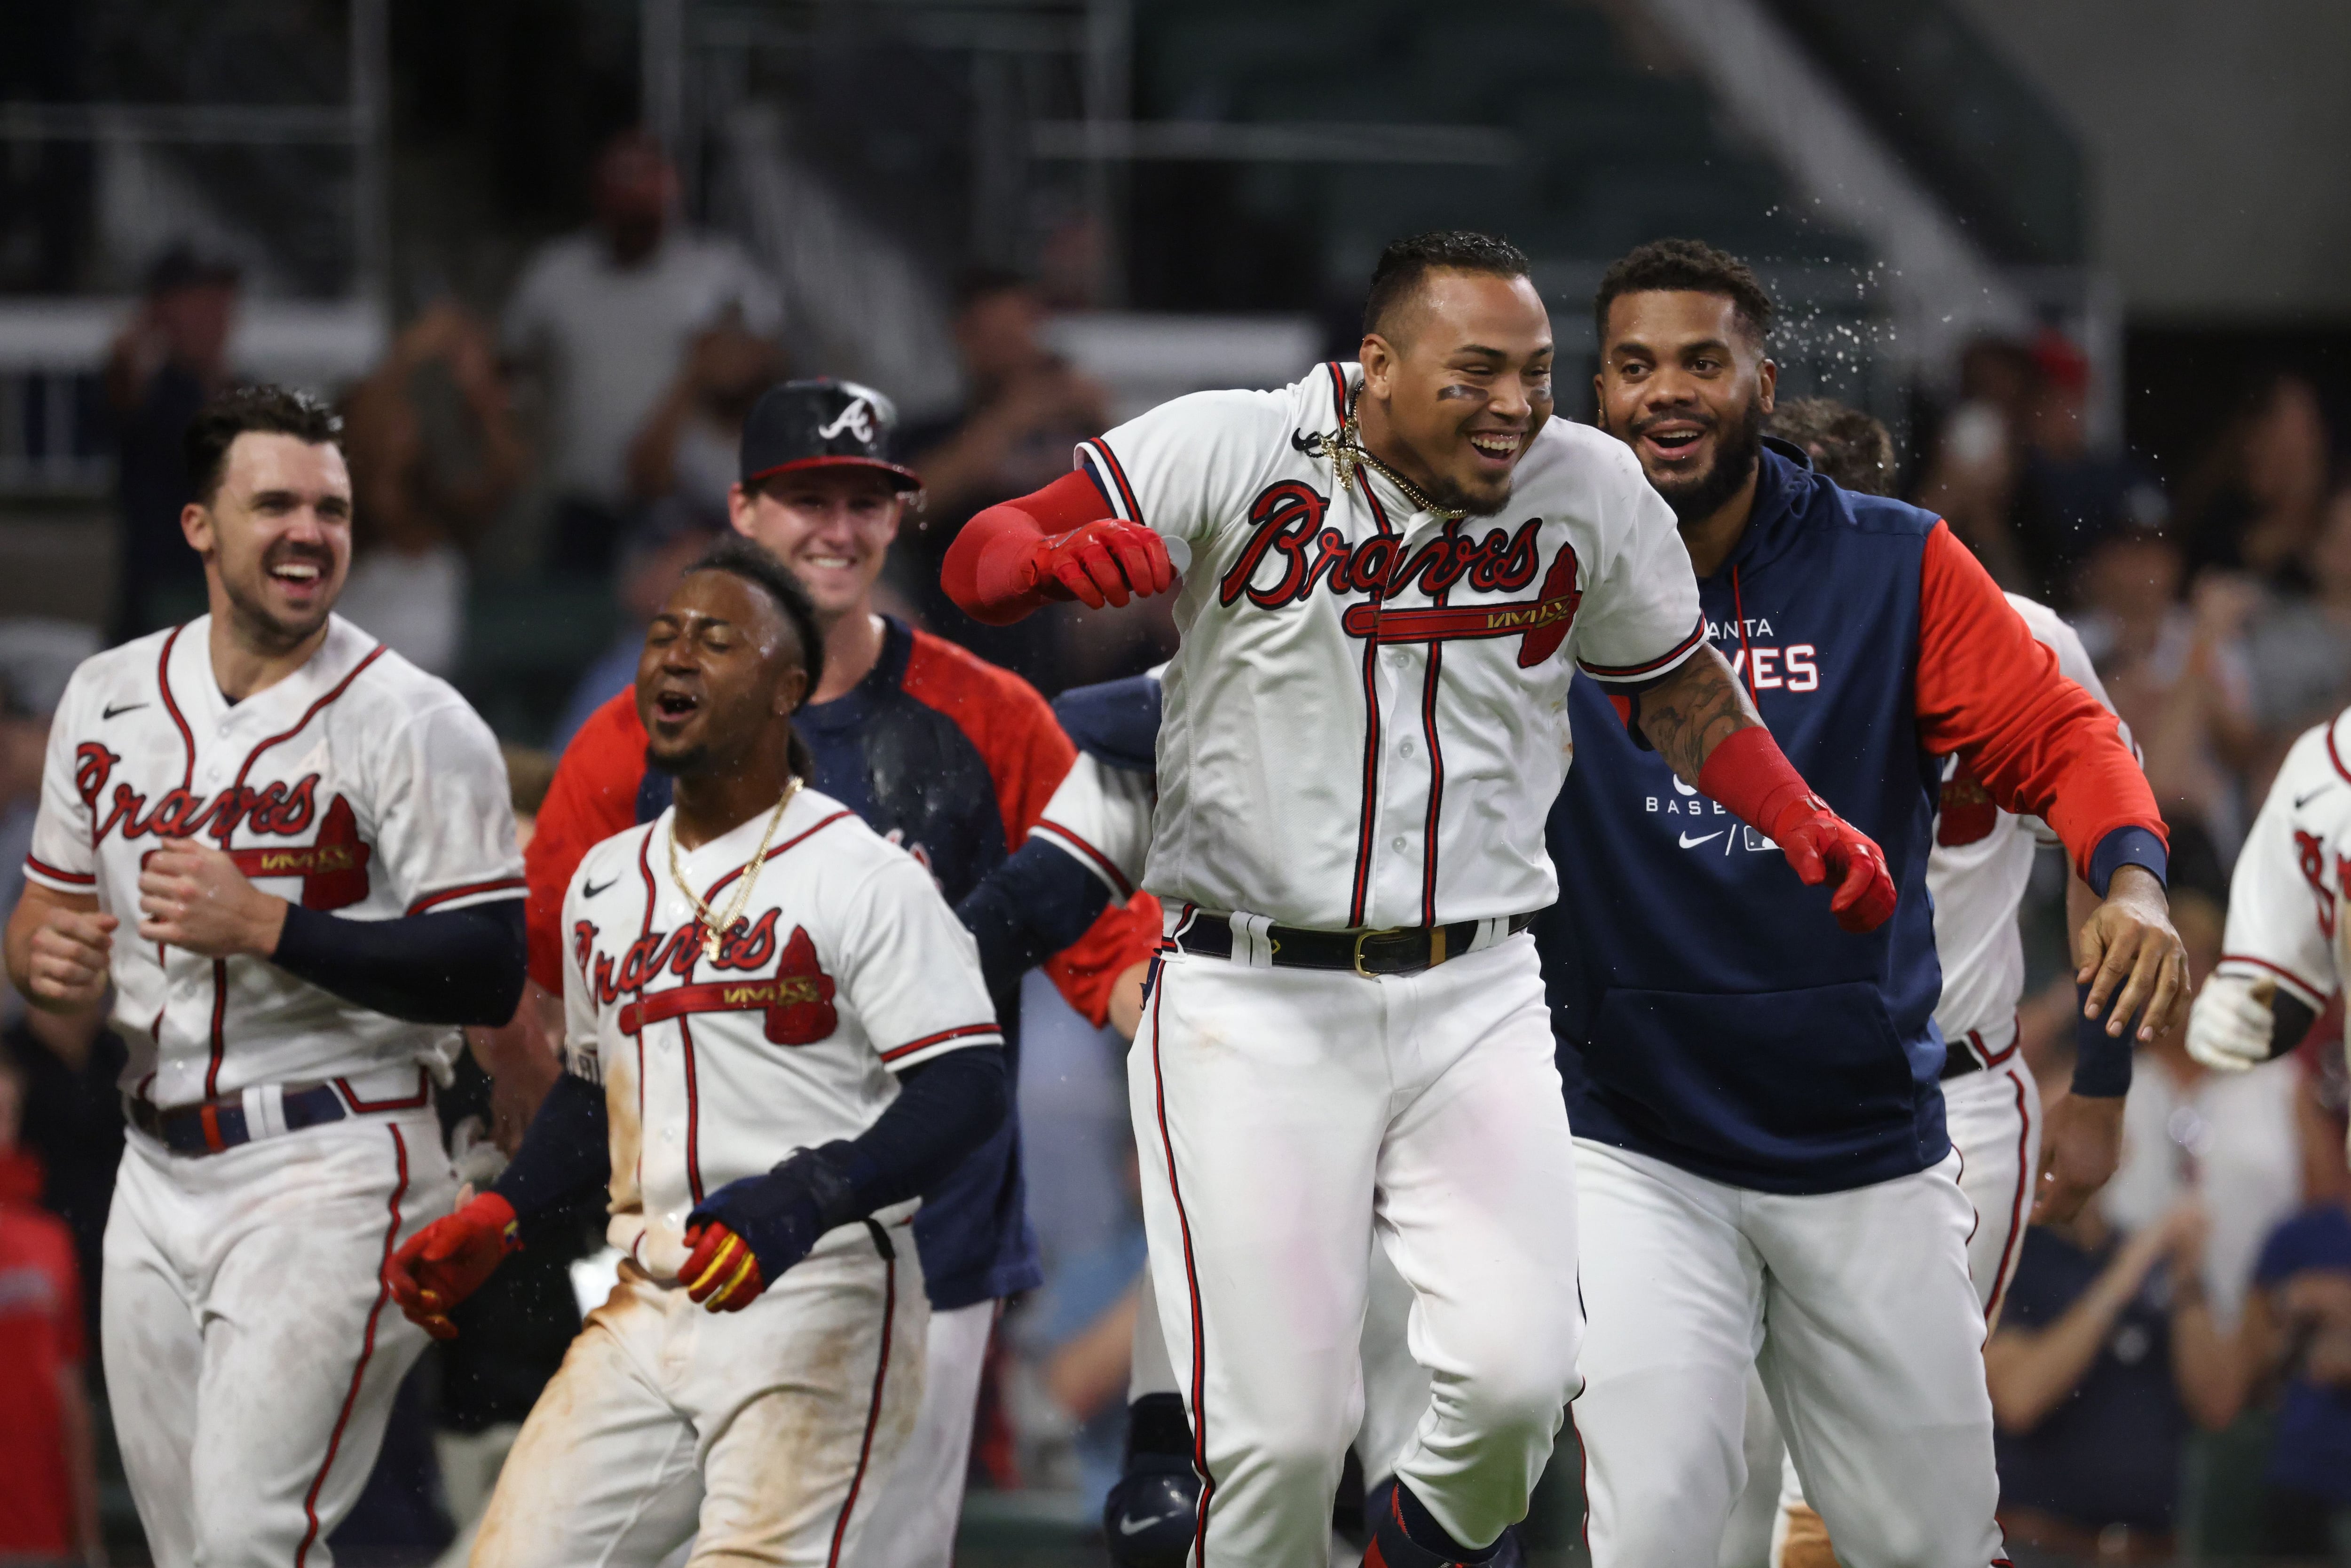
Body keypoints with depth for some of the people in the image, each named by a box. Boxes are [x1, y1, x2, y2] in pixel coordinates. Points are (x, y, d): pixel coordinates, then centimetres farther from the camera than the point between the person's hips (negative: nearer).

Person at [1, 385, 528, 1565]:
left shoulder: (413, 724, -9)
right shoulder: (107, 700, 10)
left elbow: (489, 975, -15)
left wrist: (265, 926, -23)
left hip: (334, 1168, -6)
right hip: (158, 1175, 6)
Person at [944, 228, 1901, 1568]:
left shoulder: (1590, 489, 0)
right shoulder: (1237, 453, -9)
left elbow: (1684, 691, 16)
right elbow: (976, 565, -14)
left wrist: (1808, 829, 0)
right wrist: (1058, 554, -37)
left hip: (1474, 1002, 2)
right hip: (1251, 1005, -2)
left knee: (1521, 1378, -12)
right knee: (1280, 1431, -9)